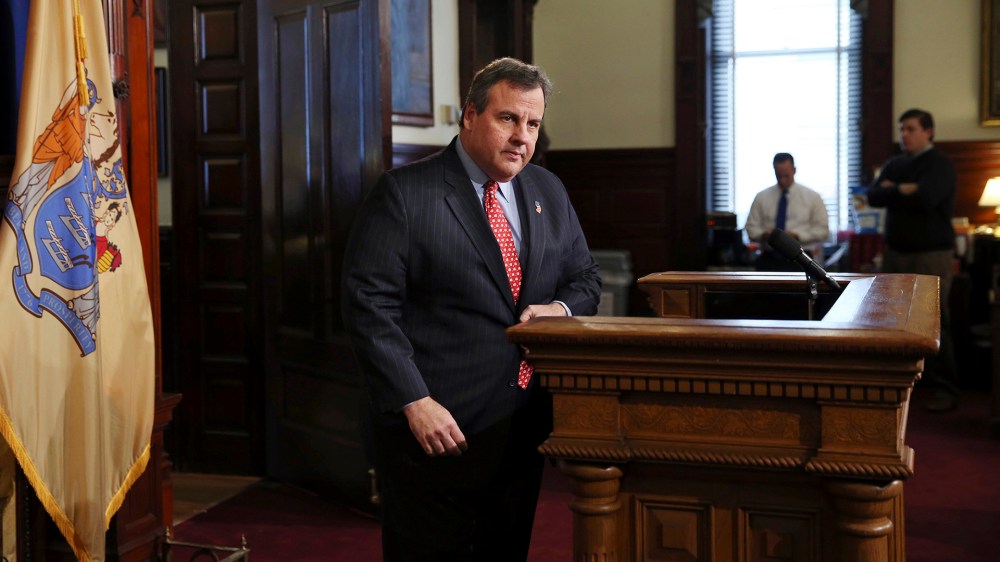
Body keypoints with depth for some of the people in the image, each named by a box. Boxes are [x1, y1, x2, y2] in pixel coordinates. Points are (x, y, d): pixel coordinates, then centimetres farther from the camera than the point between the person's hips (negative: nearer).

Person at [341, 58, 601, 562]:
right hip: (437, 430, -5)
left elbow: (585, 278, 19)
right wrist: (415, 403, -19)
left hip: (524, 426, 6)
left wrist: (562, 308, -4)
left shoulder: (548, 192, 11)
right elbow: (370, 308, -13)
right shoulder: (403, 193, -8)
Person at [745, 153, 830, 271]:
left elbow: (822, 230, 3)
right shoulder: (762, 197, 10)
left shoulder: (812, 197, 6)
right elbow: (752, 227, 10)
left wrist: (797, 235, -13)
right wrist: (764, 234, -12)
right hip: (769, 257, 1)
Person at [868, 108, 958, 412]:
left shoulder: (940, 164, -5)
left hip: (931, 253, -6)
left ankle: (944, 387, -1)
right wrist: (906, 191, -12)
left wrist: (893, 189, -6)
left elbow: (925, 198, -21)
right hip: (895, 251, 6)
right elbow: (873, 196, 0)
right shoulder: (894, 164, 13)